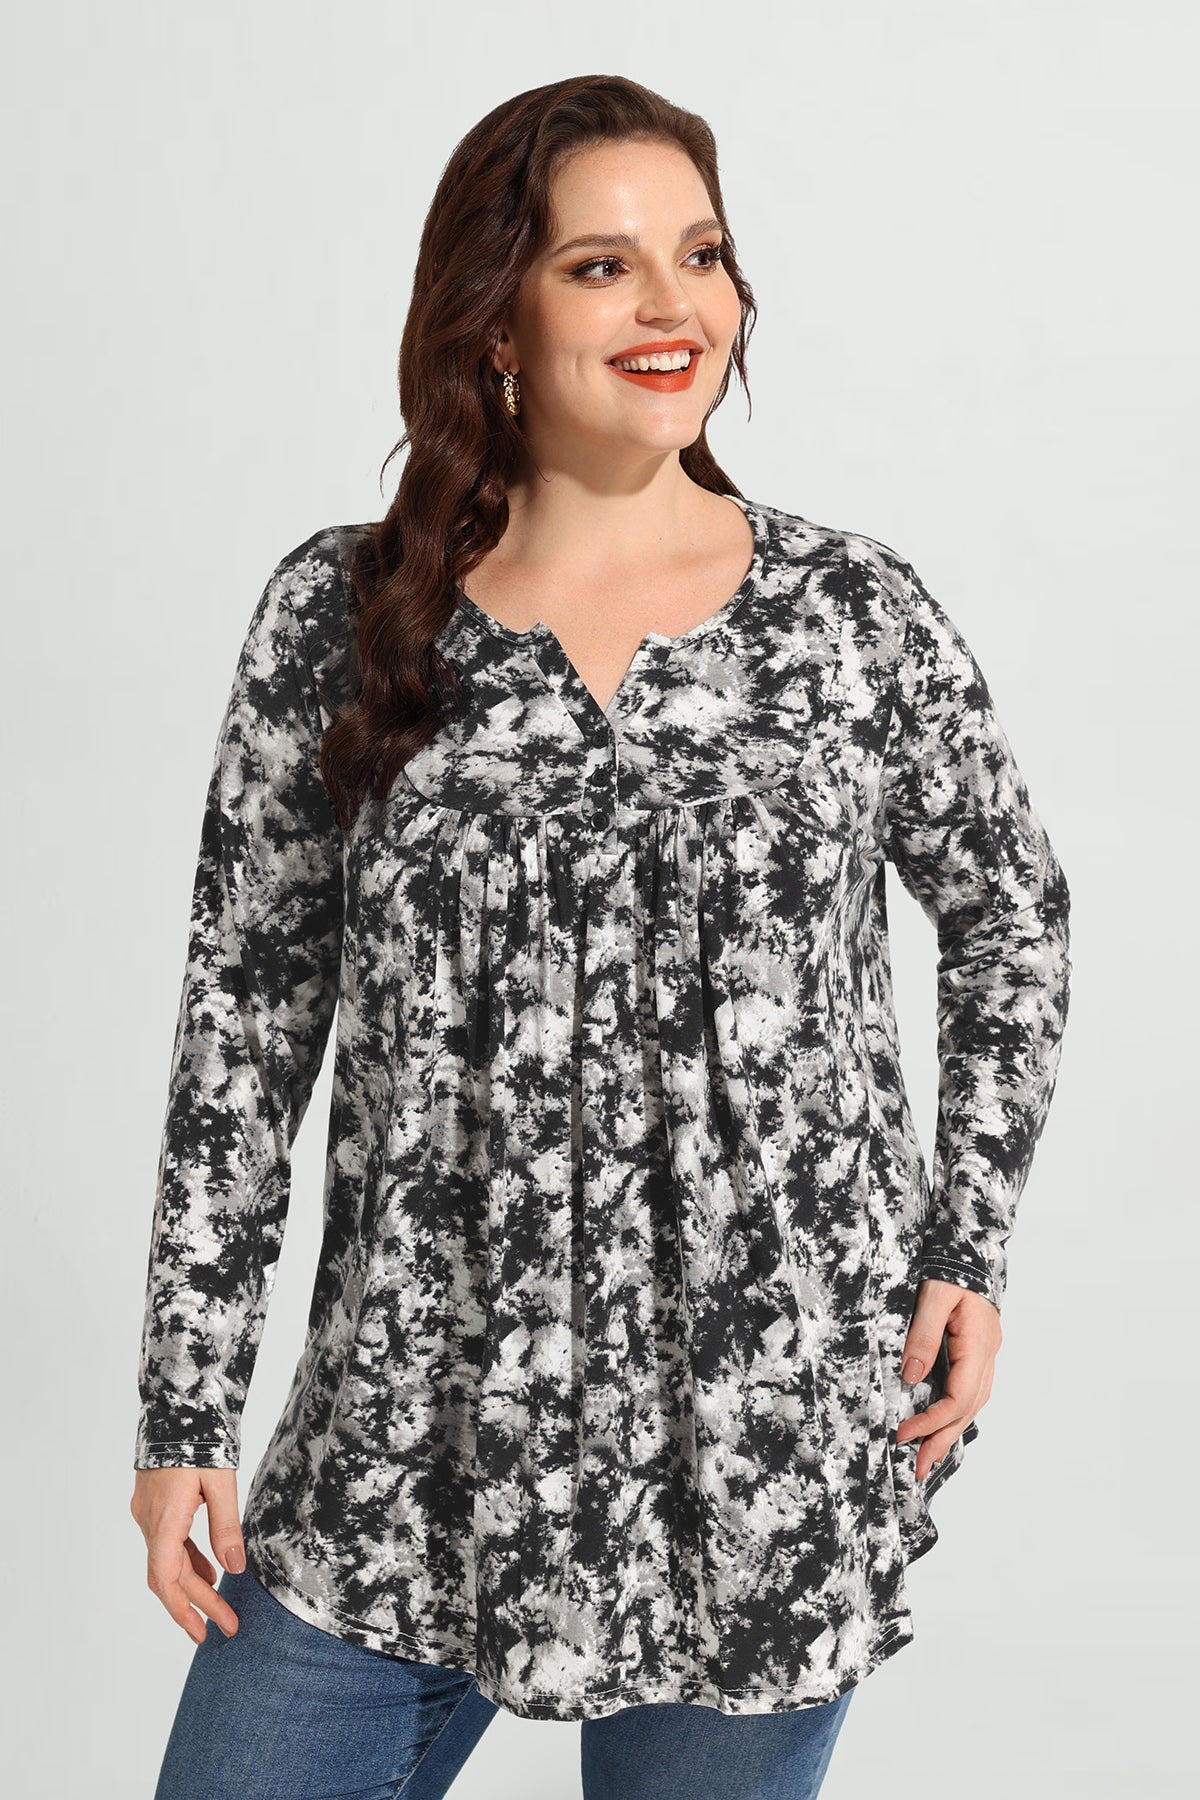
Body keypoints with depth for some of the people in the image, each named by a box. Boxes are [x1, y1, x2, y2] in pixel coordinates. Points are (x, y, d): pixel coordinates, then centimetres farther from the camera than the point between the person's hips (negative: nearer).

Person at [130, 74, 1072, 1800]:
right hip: (411, 1447, 1)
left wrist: (972, 1243, 4)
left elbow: (1013, 916, 13)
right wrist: (187, 1408, 0)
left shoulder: (855, 611, -2)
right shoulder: (340, 611, -2)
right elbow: (244, 1014, 2)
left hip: (771, 1454, 0)